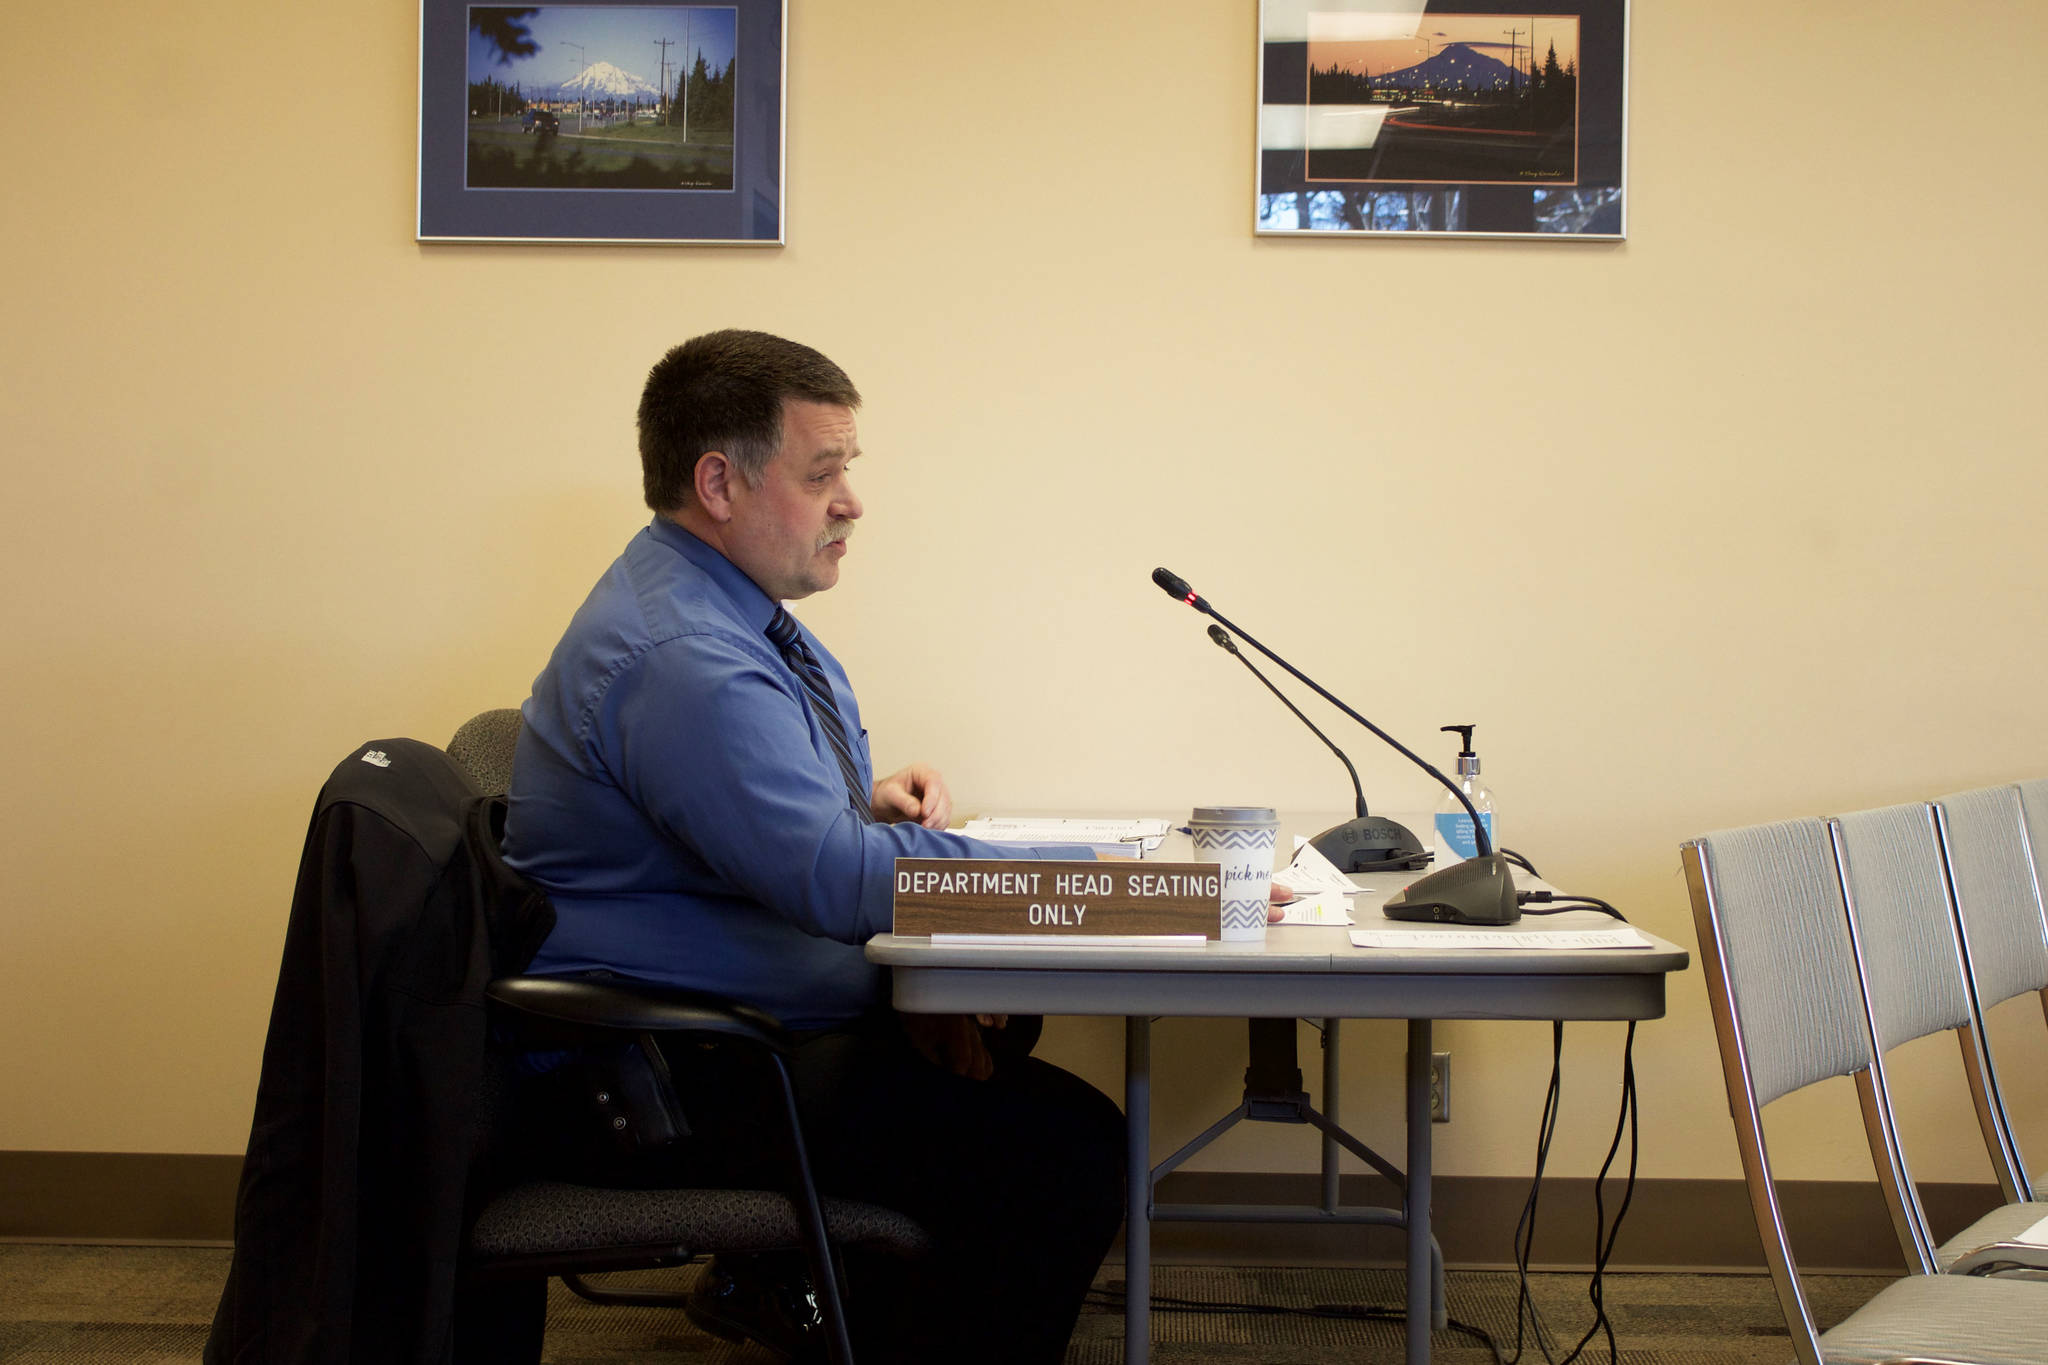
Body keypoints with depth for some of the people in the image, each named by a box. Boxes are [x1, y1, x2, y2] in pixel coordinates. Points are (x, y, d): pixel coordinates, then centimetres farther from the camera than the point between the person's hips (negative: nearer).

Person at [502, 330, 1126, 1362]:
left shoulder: (729, 609, 10)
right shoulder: (678, 659, -25)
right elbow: (843, 880, -32)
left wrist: (870, 801, 0)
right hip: (667, 1086, -11)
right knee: (1071, 1144, -19)